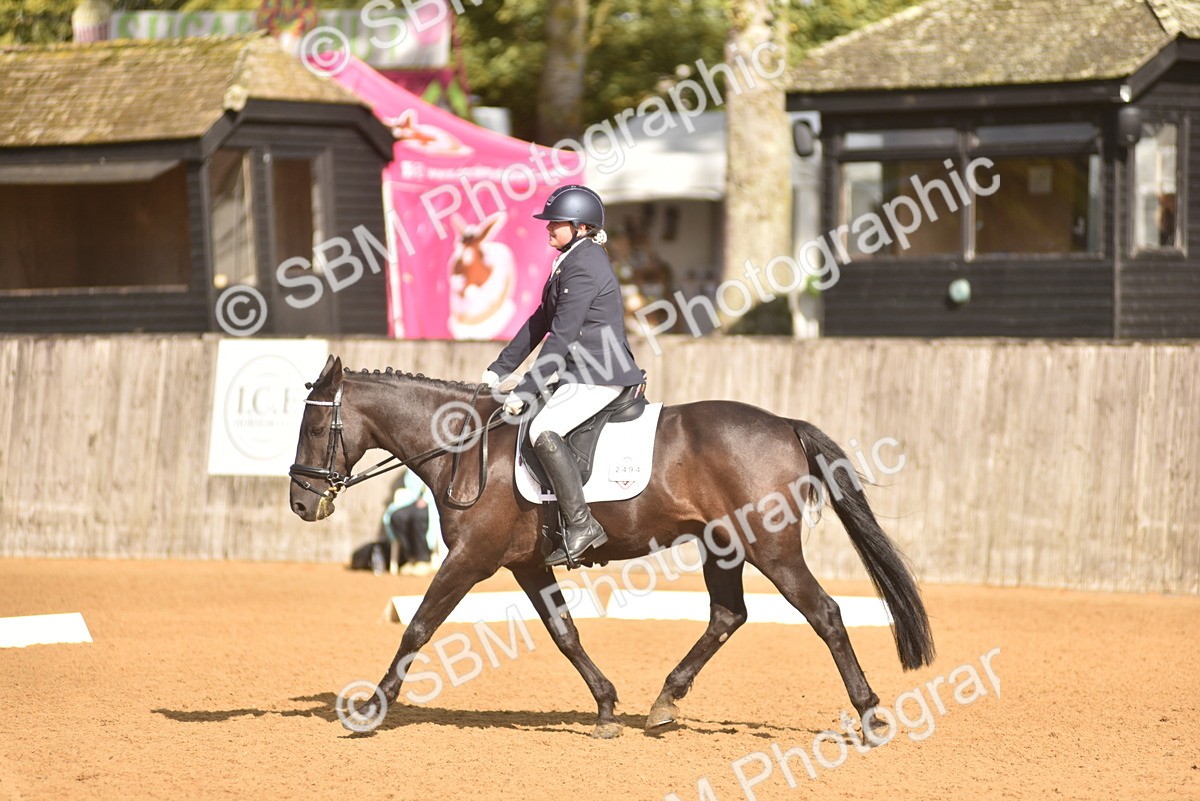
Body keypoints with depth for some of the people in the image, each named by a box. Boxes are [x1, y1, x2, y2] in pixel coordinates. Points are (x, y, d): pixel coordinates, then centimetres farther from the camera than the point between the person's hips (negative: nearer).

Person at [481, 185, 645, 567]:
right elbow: (540, 323, 22)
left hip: (600, 374, -11)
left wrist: (523, 391, -17)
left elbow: (562, 337, -19)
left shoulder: (583, 266, -15)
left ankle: (581, 525, -27)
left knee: (543, 430, -27)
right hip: (585, 372, 11)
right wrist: (497, 371, 19)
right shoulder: (570, 262, 18)